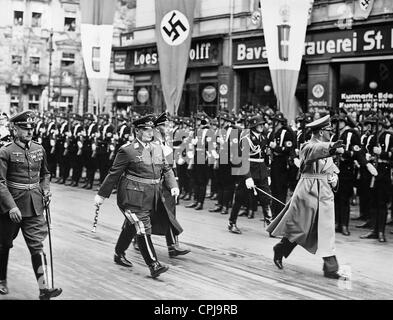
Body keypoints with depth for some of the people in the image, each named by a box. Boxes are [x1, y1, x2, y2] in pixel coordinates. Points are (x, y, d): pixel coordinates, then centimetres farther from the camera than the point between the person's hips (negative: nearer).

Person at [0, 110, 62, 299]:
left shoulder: (39, 149, 6)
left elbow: (45, 173, 22)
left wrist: (46, 190, 4)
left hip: (34, 206, 3)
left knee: (37, 246, -4)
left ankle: (44, 289, -7)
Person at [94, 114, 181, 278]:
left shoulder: (157, 149, 12)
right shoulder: (127, 150, -8)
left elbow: (166, 169, 14)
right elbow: (114, 173, -5)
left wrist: (173, 186, -3)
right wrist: (102, 195, -3)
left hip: (153, 196, 7)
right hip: (134, 196, -7)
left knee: (132, 227, 19)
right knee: (143, 229, -11)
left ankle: (119, 253, 39)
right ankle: (154, 265, -10)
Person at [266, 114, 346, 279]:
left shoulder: (326, 148, 13)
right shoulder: (308, 146, -12)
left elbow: (332, 168, 24)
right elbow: (315, 151, -37)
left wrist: (334, 178, 2)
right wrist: (331, 147, -56)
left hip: (325, 193, 8)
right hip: (308, 191, -8)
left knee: (326, 231, 6)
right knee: (299, 228, 2)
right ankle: (279, 251, 23)